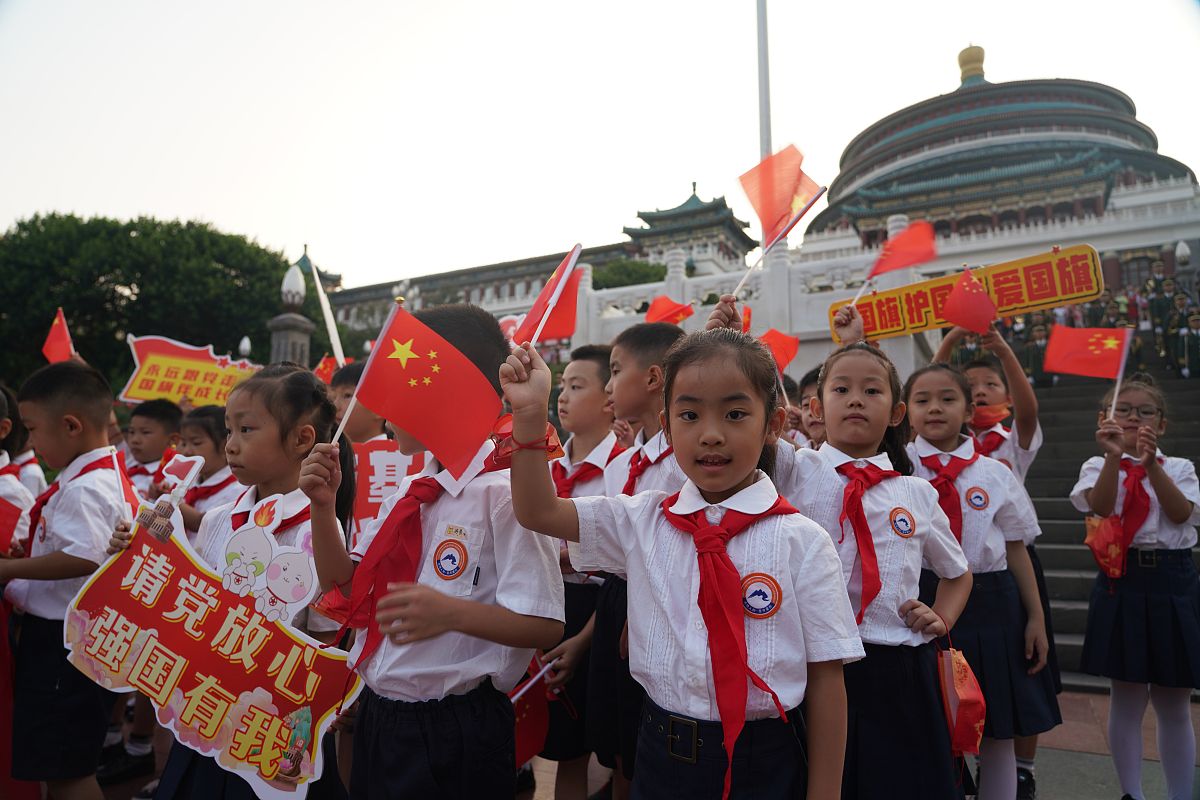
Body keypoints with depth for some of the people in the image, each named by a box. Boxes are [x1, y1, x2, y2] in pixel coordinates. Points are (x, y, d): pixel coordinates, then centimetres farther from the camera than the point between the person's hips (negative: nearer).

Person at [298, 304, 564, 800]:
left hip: (454, 737, -7)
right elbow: (343, 584, 13)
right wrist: (323, 506, -1)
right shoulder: (409, 490, 5)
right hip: (378, 717, 8)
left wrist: (451, 613, -35)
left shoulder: (505, 493, -19)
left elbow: (545, 626, -21)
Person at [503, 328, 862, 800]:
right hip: (661, 757, 3)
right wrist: (530, 414, -14)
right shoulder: (642, 521, -3)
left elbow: (825, 677, -8)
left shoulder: (802, 542, -11)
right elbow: (537, 512, -1)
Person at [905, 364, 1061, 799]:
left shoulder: (996, 475, 2)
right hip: (922, 599, -2)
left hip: (991, 604, 2)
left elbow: (1017, 550, 6)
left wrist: (1035, 617, 5)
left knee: (998, 734, 14)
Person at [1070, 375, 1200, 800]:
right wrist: (1114, 457, -27)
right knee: (1127, 699, 4)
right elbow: (1101, 507, -16)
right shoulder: (1099, 466, 3)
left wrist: (1150, 463, -19)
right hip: (1122, 580, -2)